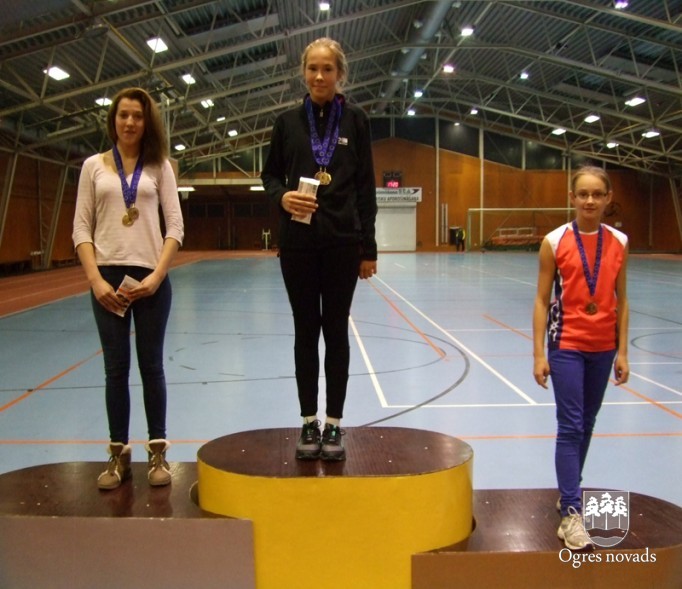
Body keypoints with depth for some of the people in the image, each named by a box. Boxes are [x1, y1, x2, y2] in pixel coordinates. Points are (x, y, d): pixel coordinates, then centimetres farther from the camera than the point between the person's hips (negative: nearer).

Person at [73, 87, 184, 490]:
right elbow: (81, 229, 3)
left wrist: (157, 275, -12)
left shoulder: (159, 166, 6)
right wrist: (95, 279, -9)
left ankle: (158, 452, 13)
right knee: (116, 367, 5)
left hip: (151, 278, -1)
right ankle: (119, 453, 14)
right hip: (108, 277, 1)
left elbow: (175, 226, 0)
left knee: (152, 365, 4)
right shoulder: (94, 166, 7)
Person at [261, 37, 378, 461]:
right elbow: (270, 174, 11)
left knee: (336, 330, 5)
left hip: (342, 241, -1)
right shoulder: (288, 121, 6)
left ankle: (334, 424, 15)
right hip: (298, 241, 1)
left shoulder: (355, 119, 3)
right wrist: (282, 196, -13)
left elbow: (366, 186, 2)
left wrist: (369, 247, -2)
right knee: (305, 330, 6)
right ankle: (309, 422, 17)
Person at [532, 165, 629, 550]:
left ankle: (571, 493, 29)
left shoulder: (619, 242, 2)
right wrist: (539, 354, -8)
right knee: (570, 427, -6)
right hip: (566, 346, -3)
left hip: (603, 348, 4)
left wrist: (623, 352, 3)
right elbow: (542, 301, -5)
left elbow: (621, 300, 6)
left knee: (587, 424, 13)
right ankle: (571, 514, -2)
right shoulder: (555, 242, -7)